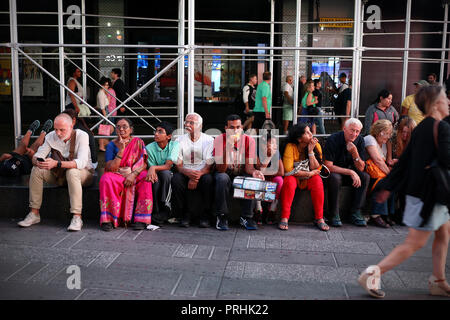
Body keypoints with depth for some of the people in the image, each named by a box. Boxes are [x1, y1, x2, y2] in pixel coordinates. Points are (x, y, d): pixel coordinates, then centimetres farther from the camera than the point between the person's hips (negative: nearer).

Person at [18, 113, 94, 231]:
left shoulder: (82, 136, -19)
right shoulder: (51, 136, -4)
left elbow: (81, 162, -32)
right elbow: (36, 156, -5)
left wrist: (56, 163, -44)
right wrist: (38, 161, -32)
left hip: (84, 173, -5)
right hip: (59, 173, 5)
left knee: (71, 172, -38)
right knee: (36, 170, -16)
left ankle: (77, 217, -38)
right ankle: (34, 213, -10)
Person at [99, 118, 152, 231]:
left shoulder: (138, 142, 4)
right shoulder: (112, 145, 2)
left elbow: (144, 164, -4)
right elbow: (111, 168, -10)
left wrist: (133, 174, -21)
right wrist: (121, 150, -18)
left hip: (135, 176, 0)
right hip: (117, 176, 0)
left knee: (146, 179, -31)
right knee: (106, 180, -31)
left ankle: (141, 219, -26)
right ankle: (108, 219, -27)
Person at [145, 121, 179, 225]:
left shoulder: (174, 145, -8)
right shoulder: (149, 148, -4)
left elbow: (168, 166, -18)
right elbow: (151, 167, -4)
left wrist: (154, 168, -36)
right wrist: (152, 173, -29)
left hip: (169, 177, -1)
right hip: (157, 178, 1)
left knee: (165, 173, -34)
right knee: (155, 180, -34)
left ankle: (166, 206, -29)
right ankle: (156, 211, -23)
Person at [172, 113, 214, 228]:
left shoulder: (209, 140, 1)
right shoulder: (180, 140, 7)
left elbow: (209, 166, -7)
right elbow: (178, 165, 0)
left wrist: (197, 176, -25)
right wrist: (189, 173, -23)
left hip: (202, 173, -1)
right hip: (185, 173, 2)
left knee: (208, 179, -34)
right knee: (176, 179, -30)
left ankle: (204, 216, -17)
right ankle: (185, 215, -17)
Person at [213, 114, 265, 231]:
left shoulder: (249, 140, -12)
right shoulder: (219, 140, -18)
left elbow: (249, 165, -12)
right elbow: (221, 170, -27)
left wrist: (254, 172, -38)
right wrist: (227, 147, -40)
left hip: (241, 174, 2)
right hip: (224, 173, -1)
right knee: (222, 178, -35)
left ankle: (246, 217, -13)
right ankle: (222, 217, -20)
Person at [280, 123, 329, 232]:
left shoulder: (316, 145, -6)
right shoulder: (290, 147, -16)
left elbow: (316, 168, -10)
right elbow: (288, 169, -21)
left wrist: (311, 151, -21)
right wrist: (309, 173, -17)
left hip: (309, 179, 2)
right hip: (294, 177, -2)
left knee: (318, 181, -28)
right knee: (289, 182, -34)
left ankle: (319, 218, -22)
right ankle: (284, 218, -29)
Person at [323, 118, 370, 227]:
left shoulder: (360, 141, -6)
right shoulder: (333, 139, -21)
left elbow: (361, 168, -8)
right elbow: (328, 166, -25)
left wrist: (355, 153, -27)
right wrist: (350, 172, -30)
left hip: (348, 173, 5)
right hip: (332, 172, -5)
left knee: (365, 177, -19)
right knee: (335, 177, -36)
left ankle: (355, 213, -14)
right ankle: (335, 215, -24)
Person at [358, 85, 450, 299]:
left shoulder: (420, 128, 9)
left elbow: (404, 160, 11)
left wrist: (388, 186, 13)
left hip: (418, 190, 9)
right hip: (430, 194, -9)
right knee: (414, 243, -3)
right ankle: (373, 273, -2)